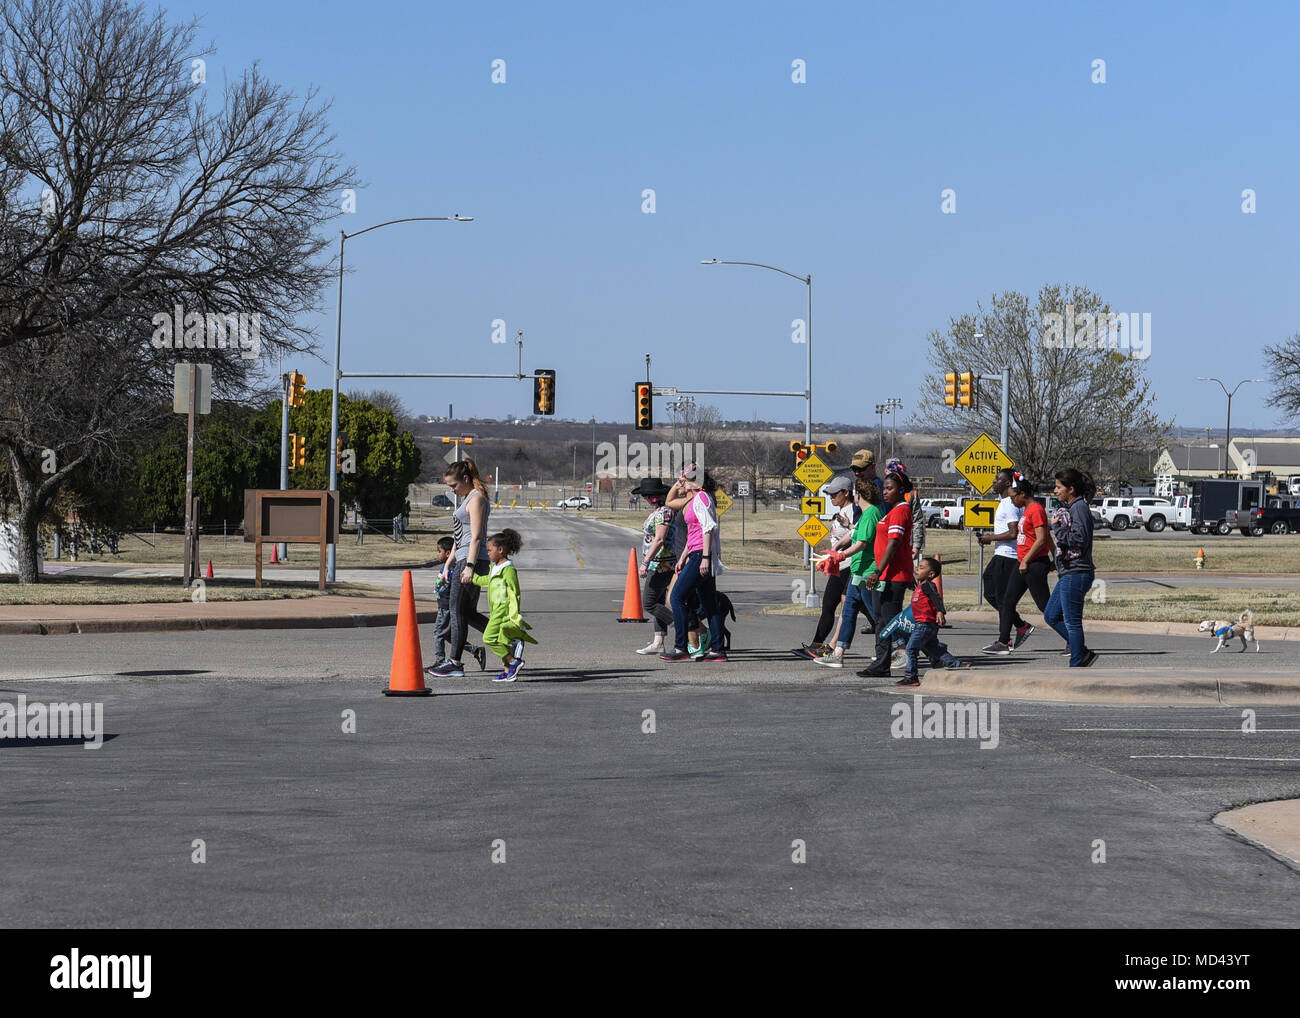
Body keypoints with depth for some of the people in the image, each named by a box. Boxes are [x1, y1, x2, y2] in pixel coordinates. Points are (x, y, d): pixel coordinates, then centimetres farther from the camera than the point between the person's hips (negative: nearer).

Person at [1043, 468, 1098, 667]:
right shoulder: (1070, 507, 16)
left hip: (1076, 574, -11)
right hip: (1068, 574, 11)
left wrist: (1057, 528, -14)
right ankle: (1083, 653, 18)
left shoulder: (1079, 508, -14)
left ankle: (1077, 666, 2)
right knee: (1051, 616, 14)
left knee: (1072, 622, -4)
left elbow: (1079, 539, -22)